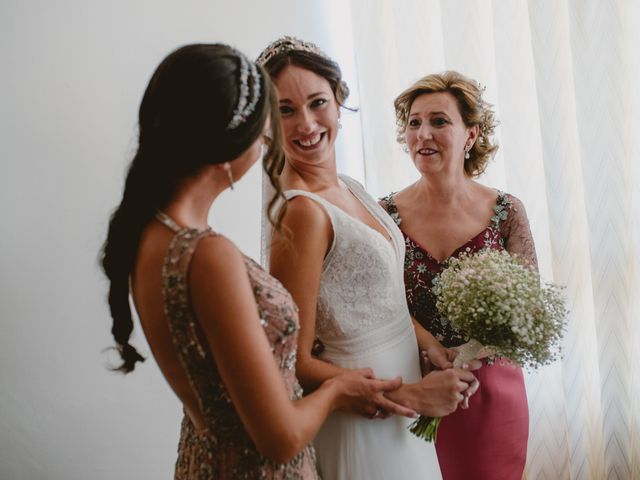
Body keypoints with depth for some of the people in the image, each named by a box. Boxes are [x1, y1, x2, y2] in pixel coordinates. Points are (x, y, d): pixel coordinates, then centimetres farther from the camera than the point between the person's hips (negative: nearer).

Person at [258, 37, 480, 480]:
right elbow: (297, 365, -23)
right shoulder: (302, 211, -24)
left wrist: (430, 343, -1)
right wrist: (411, 395, -17)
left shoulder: (350, 189, 1)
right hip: (363, 423, -8)